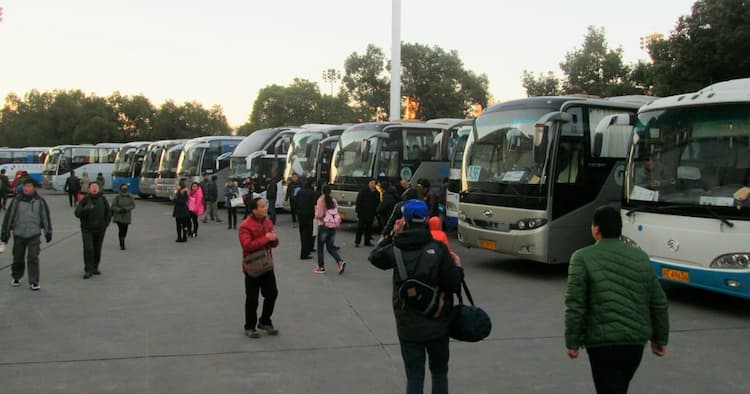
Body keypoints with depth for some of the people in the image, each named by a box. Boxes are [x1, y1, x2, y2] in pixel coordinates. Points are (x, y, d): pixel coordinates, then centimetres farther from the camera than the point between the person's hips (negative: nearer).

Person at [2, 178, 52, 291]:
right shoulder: (17, 200, -2)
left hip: (34, 234, -1)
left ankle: (34, 282, 1)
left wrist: (48, 232, 5)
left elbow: (46, 217, 6)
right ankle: (16, 278, 33)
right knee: (18, 258, 12)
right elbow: (9, 216, 2)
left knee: (33, 258, -5)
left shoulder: (40, 201, -1)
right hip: (19, 234, 1)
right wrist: (5, 232, 2)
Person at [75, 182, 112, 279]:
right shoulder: (85, 200, -4)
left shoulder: (103, 200, 4)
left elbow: (108, 213, 14)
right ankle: (88, 270, -7)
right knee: (88, 249, -12)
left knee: (97, 250, 10)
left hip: (100, 230, 3)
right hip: (87, 230, -3)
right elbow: (77, 213, -12)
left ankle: (95, 268, 24)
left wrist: (105, 224, 6)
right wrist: (86, 209, -29)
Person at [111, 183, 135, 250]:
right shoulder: (117, 197, -8)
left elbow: (133, 205, -7)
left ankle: (121, 242, 34)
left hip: (127, 216, 3)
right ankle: (122, 245, -10)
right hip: (119, 216, -3)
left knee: (125, 230, 9)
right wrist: (119, 210, -24)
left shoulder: (130, 197, -1)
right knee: (121, 229, -14)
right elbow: (113, 206, -7)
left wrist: (126, 209, -23)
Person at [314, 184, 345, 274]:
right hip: (333, 226, 5)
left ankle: (321, 267, 14)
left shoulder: (321, 200, -10)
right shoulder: (334, 200, 5)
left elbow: (319, 215, -13)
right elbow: (337, 213, 7)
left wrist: (316, 209, 4)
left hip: (324, 226, -5)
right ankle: (340, 262, -8)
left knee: (320, 247, 10)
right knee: (331, 247, 13)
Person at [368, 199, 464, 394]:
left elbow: (374, 257, 13)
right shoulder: (438, 249, -14)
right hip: (438, 326, -1)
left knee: (414, 377, 11)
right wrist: (458, 267, 5)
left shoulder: (396, 250, -8)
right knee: (439, 372, 19)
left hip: (408, 327, 1)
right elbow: (454, 284, -14)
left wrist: (394, 237, 16)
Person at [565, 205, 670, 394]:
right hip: (636, 339, 5)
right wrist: (660, 339, 20)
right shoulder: (641, 258, 8)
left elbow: (575, 305, -11)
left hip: (602, 341, -5)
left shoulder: (583, 258, -7)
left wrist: (572, 342, -3)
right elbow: (658, 303, 11)